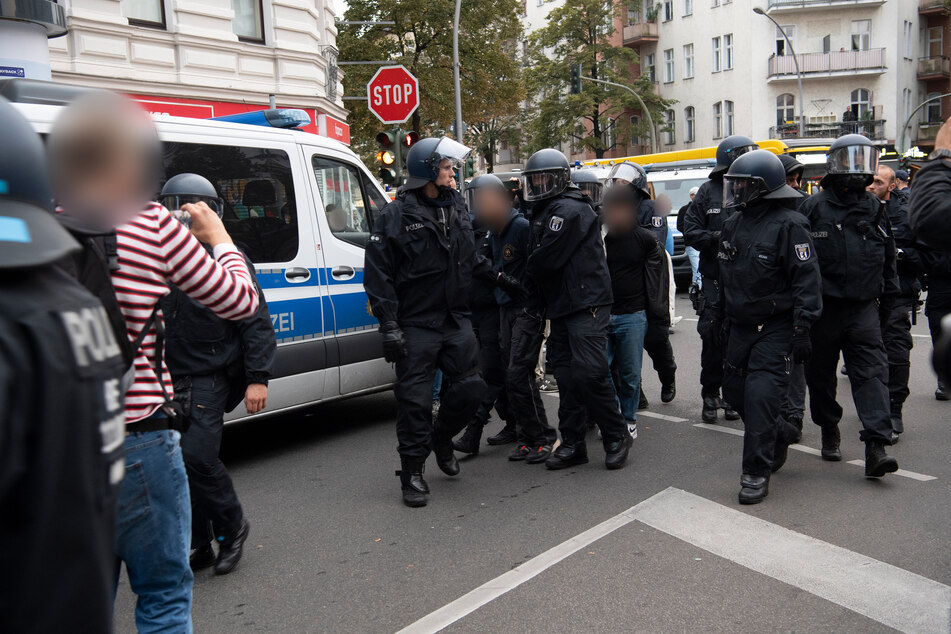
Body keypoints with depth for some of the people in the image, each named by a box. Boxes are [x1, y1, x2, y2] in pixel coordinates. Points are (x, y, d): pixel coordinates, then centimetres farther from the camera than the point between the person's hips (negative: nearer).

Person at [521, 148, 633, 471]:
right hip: (561, 306, 10)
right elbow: (536, 261, 20)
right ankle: (573, 444, 17)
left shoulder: (569, 210, -15)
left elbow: (545, 261, -17)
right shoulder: (544, 211, 18)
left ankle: (617, 437, 5)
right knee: (567, 376, 10)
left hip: (586, 303, -10)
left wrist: (528, 273, 0)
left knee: (589, 373, -12)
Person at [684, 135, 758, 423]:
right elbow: (690, 232, 1)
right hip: (715, 278, 0)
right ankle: (710, 396, 17)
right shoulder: (709, 191, 3)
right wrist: (717, 238, -15)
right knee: (712, 339, 3)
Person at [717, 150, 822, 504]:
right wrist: (724, 314, 21)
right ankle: (779, 435, 37)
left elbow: (806, 279, -16)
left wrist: (802, 329, -19)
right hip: (741, 325, 8)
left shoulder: (788, 225, -14)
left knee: (760, 395, -12)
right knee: (734, 390, 12)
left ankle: (757, 472, 1)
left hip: (775, 329, -8)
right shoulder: (734, 223, 10)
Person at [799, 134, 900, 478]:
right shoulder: (813, 207, -3)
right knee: (821, 373, 9)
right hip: (824, 306, -2)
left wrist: (887, 293, 18)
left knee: (872, 371, -9)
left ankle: (876, 447, -12)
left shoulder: (875, 209, 10)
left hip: (864, 308, 2)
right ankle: (829, 433, 29)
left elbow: (887, 256, 20)